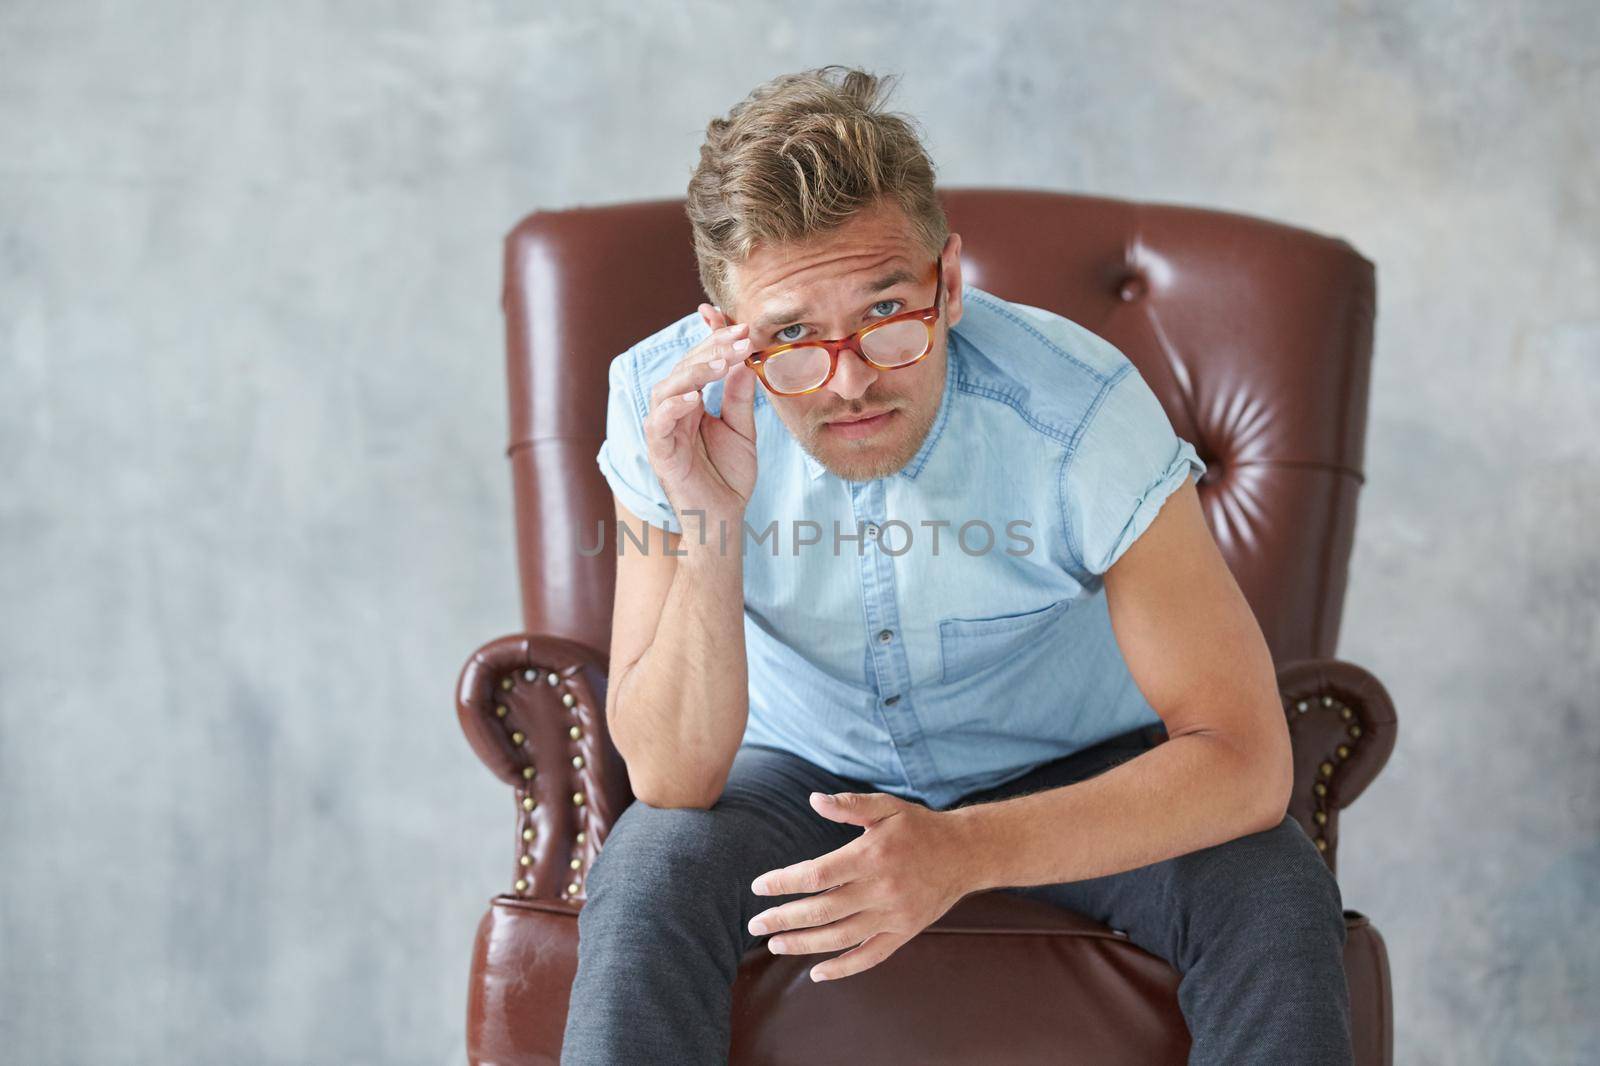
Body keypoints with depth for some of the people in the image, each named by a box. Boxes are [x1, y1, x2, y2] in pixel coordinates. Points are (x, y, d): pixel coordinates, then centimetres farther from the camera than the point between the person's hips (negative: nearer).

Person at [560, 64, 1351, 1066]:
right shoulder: (669, 403, -23)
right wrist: (710, 527, -38)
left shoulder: (1079, 409, -29)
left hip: (1068, 768, 0)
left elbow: (1244, 758, -29)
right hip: (805, 773, 1)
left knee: (1274, 888, -27)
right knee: (650, 876, -30)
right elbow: (672, 781, -23)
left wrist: (965, 851, -41)